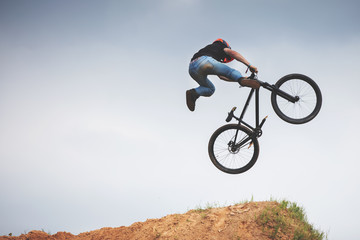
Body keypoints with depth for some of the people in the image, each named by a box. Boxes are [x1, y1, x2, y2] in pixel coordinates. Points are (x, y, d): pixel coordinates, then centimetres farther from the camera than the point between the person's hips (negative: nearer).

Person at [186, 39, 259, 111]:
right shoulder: (219, 45, 29)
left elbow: (221, 76, 43)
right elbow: (232, 53, 6)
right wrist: (250, 65, 2)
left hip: (191, 68, 7)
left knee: (210, 89, 26)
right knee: (231, 72, 1)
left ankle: (193, 93, -1)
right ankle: (242, 79, -31)